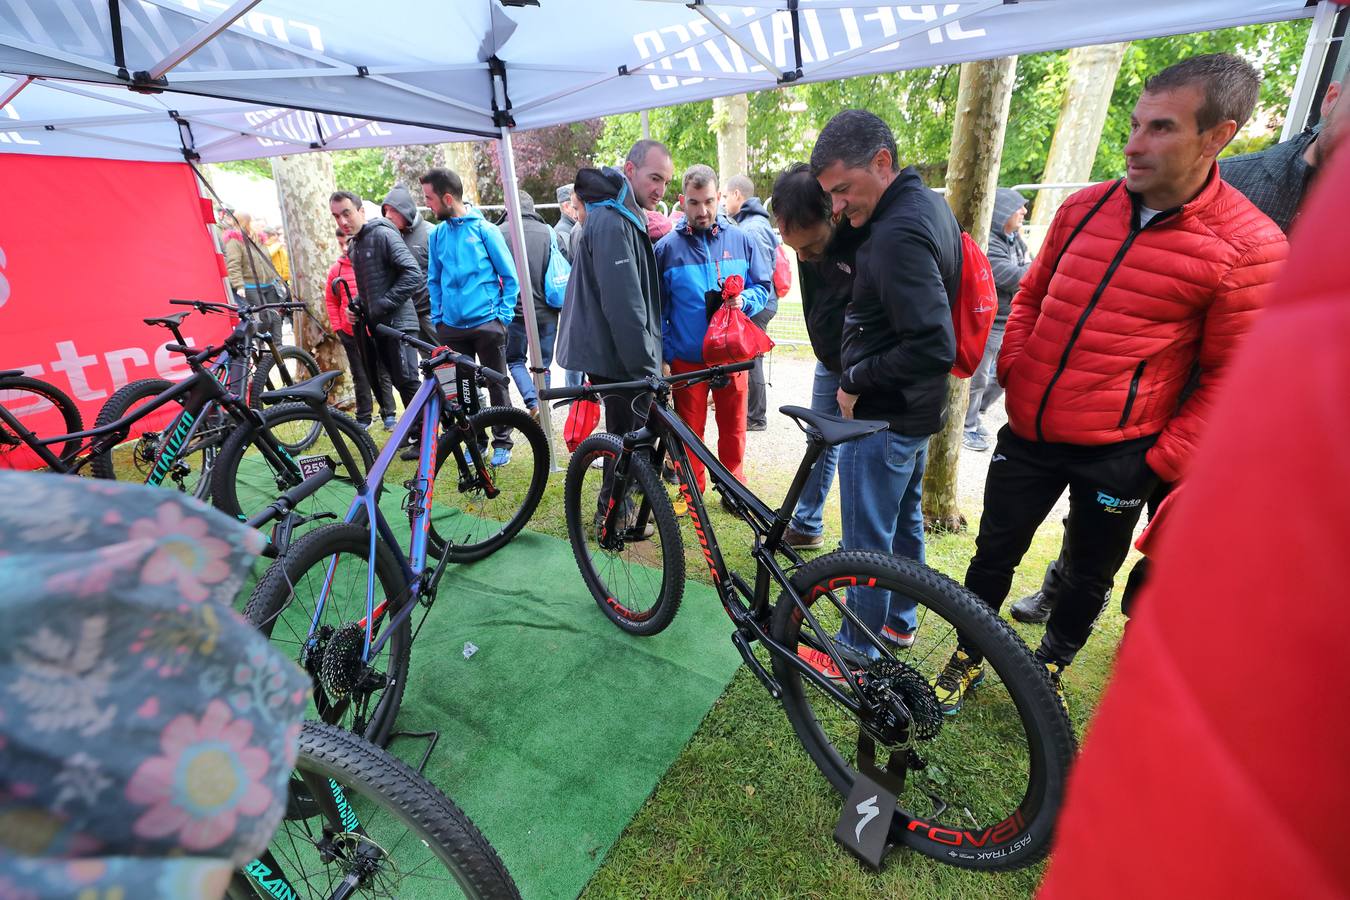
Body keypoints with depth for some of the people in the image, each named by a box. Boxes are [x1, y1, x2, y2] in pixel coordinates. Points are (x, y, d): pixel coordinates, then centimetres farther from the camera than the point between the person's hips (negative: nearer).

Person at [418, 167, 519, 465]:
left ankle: (502, 442, 17)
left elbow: (510, 277, -1)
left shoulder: (484, 229, -4)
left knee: (496, 385, 5)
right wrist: (437, 316, 8)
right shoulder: (437, 234, 8)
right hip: (451, 326, 4)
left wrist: (503, 315, -7)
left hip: (487, 323, -4)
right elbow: (434, 280, 16)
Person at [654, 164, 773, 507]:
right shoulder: (667, 247, 0)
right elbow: (657, 308, 4)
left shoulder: (741, 240, 3)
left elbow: (764, 286, 10)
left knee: (733, 427, 10)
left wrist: (744, 301, -12)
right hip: (687, 358, -1)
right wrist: (665, 356, -1)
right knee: (690, 430, 8)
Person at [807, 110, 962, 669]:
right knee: (904, 518, 22)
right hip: (917, 408, 10)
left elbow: (933, 347, -30)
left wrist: (856, 382, -18)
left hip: (883, 415, -10)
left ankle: (858, 649, 24)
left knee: (866, 539, 5)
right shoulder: (929, 204, 8)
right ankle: (900, 621, 42)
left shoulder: (898, 234, -25)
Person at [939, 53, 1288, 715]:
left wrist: (1165, 462, -11)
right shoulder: (1083, 208, 2)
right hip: (1029, 431, 3)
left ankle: (1050, 667, 42)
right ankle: (968, 658, 34)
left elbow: (1231, 379, -6)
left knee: (1087, 577, 15)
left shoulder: (1248, 246, -9)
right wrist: (1015, 372, 1)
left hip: (1117, 453, -2)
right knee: (993, 554, 12)